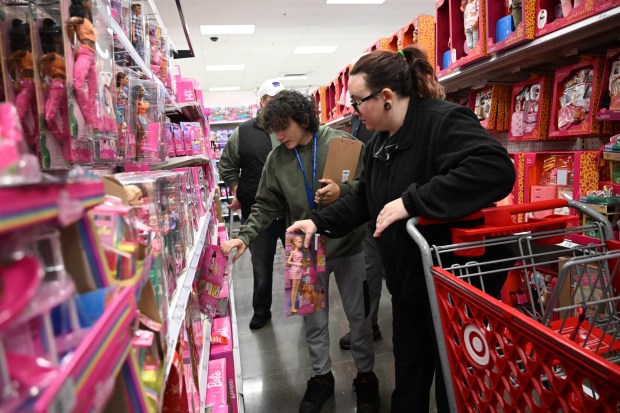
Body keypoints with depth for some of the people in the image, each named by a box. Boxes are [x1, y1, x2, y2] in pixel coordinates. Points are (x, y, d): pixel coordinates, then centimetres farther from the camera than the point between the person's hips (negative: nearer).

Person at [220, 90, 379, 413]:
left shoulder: (341, 142, -9)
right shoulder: (276, 159, -1)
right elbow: (266, 206, 0)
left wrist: (344, 190, -23)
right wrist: (244, 237, -14)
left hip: (349, 244, -2)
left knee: (359, 316, 12)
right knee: (314, 319, 14)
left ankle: (366, 377, 35)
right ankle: (321, 377, 37)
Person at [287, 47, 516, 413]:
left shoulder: (445, 121, -21)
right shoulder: (380, 143, 7)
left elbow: (496, 170, -37)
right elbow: (363, 200, 16)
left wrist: (411, 201, -37)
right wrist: (319, 222, 6)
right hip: (409, 283, 8)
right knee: (409, 378, 23)